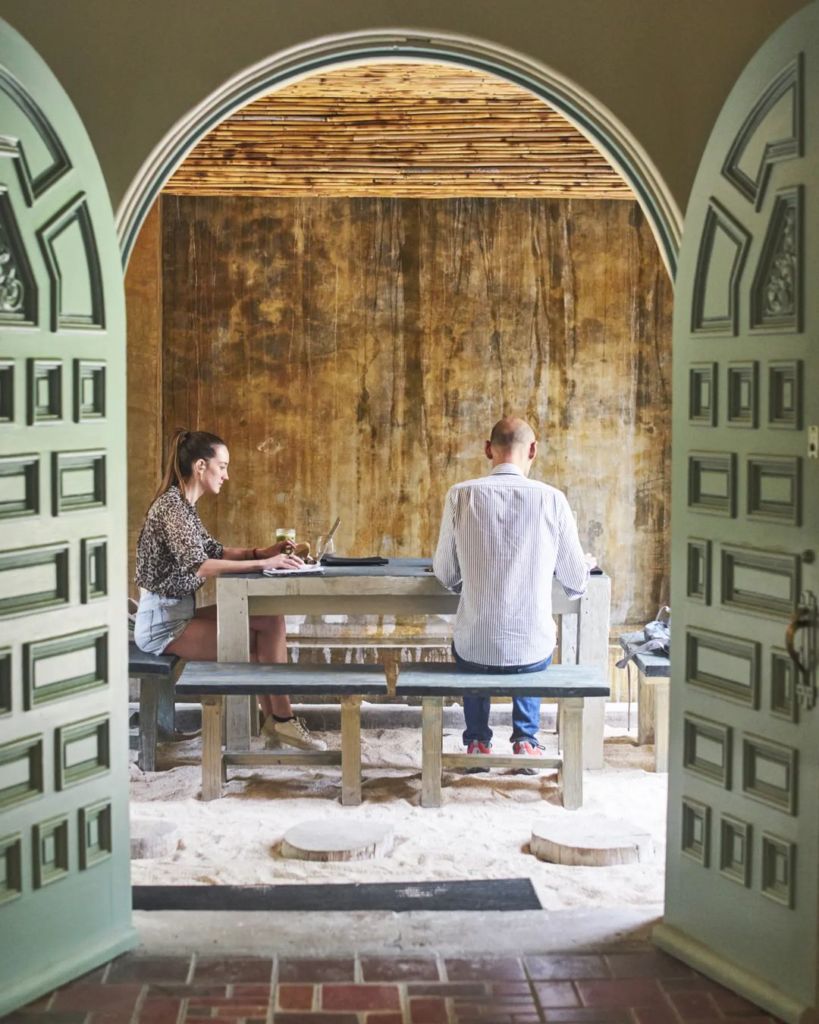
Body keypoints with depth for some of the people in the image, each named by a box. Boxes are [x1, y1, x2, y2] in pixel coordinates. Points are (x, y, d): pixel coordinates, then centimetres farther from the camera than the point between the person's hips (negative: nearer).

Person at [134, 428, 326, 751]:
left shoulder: (183, 504, 13)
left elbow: (213, 551, 18)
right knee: (263, 637, -12)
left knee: (271, 618, -2)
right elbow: (197, 566, -29)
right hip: (161, 622, -9)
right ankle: (279, 720, 2)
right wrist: (262, 564, -30)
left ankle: (275, 719, -2)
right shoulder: (171, 505, -18)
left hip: (178, 612, 9)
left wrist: (262, 552, 2)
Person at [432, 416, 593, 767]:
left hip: (475, 650, 0)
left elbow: (444, 574, 4)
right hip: (531, 650, 0)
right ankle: (526, 740, 30)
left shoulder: (461, 495, -7)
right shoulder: (551, 499, -7)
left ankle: (477, 741, 35)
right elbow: (576, 582, 1)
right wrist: (583, 567, 26)